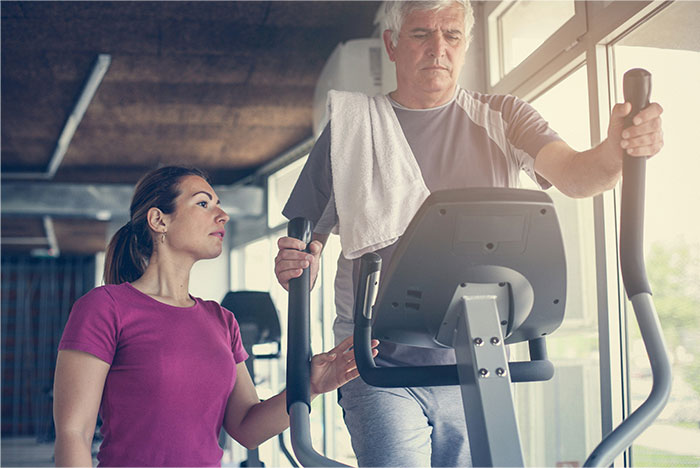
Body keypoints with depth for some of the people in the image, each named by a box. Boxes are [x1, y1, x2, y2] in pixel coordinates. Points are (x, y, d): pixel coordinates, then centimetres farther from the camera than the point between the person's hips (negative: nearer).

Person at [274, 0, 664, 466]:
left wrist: (616, 151, -34)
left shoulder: (504, 118, 6)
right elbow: (308, 239, 8)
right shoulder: (351, 127, 5)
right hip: (380, 362, -1)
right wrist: (298, 265, -16)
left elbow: (574, 175, -12)